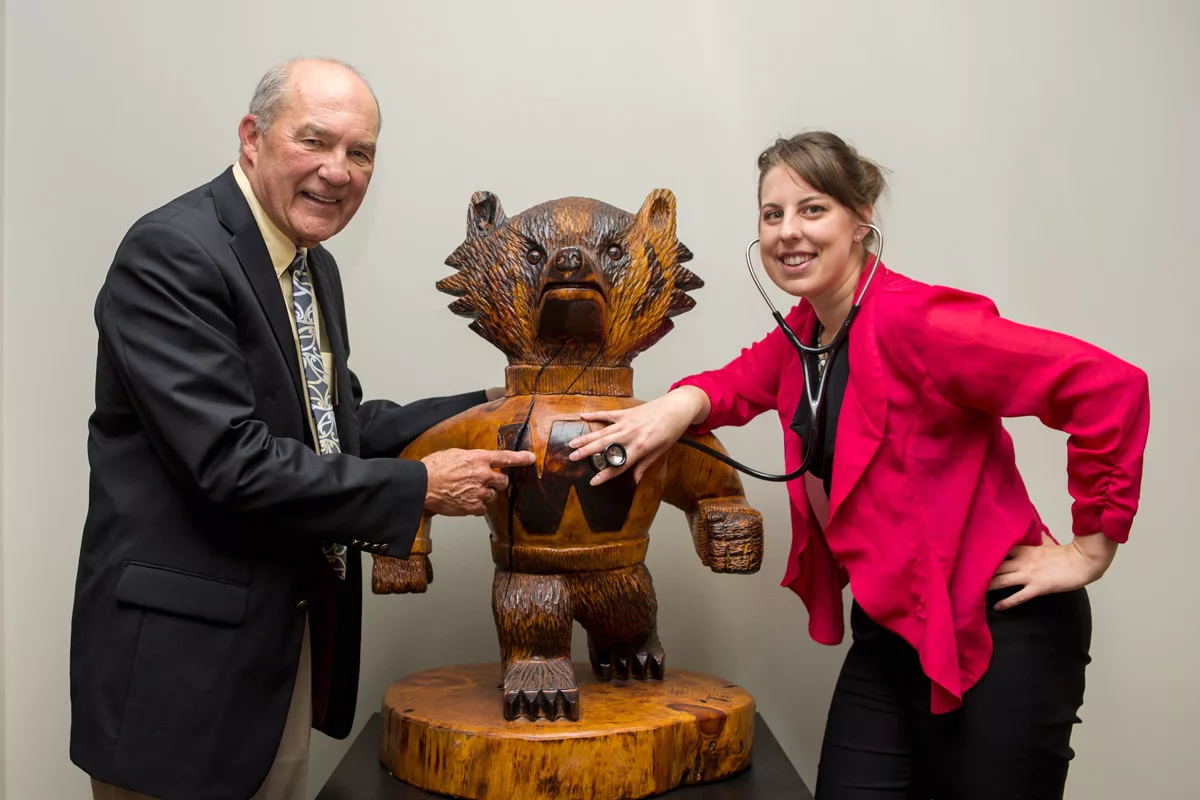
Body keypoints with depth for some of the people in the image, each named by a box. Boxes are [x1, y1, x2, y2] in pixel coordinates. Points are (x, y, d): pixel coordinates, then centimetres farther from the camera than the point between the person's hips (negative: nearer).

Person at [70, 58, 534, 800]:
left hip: (290, 638, 8)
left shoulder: (314, 265, 9)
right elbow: (230, 462, -25)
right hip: (185, 649, -8)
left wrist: (487, 408, 8)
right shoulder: (171, 255, -18)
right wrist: (420, 487, -19)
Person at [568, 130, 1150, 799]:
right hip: (890, 633, 8)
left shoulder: (911, 321, -22)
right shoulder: (806, 327, 4)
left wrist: (1092, 549, -17)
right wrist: (685, 402, -7)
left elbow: (1110, 387, -26)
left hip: (998, 636, -7)